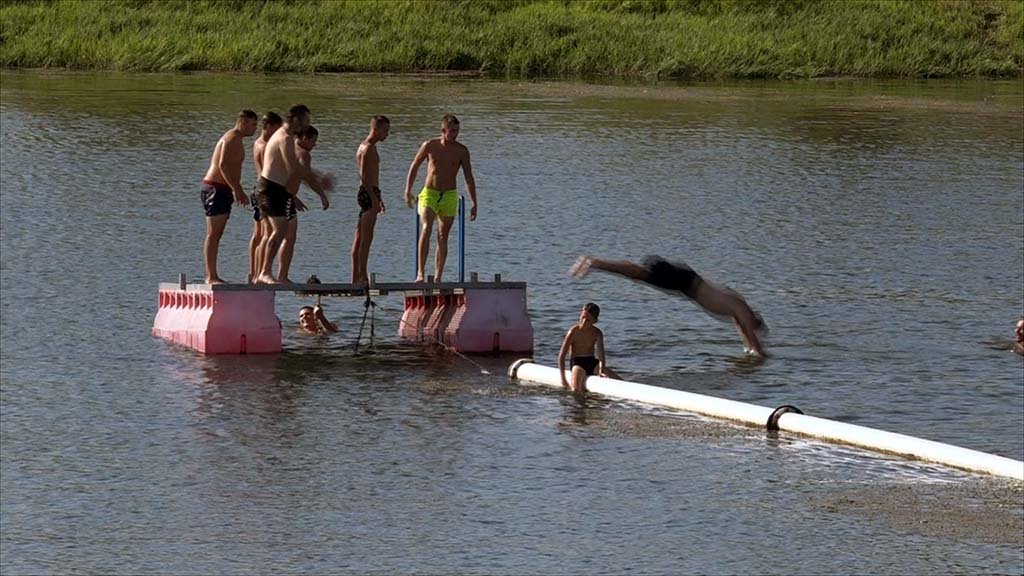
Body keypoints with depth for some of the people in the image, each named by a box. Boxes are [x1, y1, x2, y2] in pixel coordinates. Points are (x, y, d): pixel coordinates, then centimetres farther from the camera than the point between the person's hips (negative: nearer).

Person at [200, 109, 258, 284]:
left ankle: (211, 276, 10)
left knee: (216, 235, 9)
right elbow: (223, 165, -24)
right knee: (213, 234, -11)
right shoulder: (232, 139, -12)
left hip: (222, 190, 11)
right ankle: (211, 276, -14)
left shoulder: (236, 140, 21)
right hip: (216, 189, -11)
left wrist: (238, 191, 27)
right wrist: (236, 189, -25)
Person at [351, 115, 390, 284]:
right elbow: (364, 175, -20)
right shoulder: (368, 148, -12)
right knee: (366, 237, -10)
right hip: (368, 194, -11)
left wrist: (377, 198, 29)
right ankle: (362, 276, -11)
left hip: (369, 193, 11)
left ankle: (356, 278, 12)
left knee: (360, 238, 10)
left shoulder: (368, 147, 20)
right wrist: (374, 198, -23)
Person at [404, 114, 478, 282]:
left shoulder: (462, 151, -1)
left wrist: (474, 203, -1)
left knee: (443, 236, 4)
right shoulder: (430, 146, -3)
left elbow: (469, 178, 2)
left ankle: (437, 277, 10)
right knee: (426, 228, -22)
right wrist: (408, 191, 12)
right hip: (429, 193, -2)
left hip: (449, 196, 2)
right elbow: (414, 167, 10)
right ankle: (420, 272, -28)